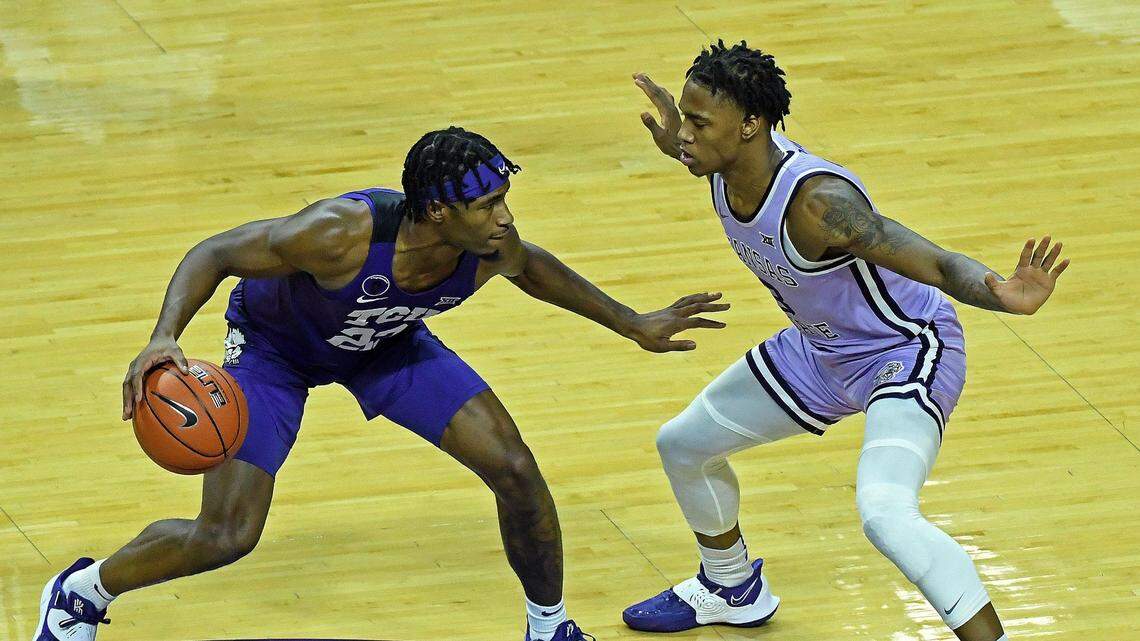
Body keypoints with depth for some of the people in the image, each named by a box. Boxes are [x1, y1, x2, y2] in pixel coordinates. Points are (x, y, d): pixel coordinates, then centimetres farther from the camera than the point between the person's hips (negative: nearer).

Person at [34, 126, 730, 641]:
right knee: (225, 537, -13)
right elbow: (214, 254, -32)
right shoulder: (342, 232, -44)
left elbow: (534, 268, 0)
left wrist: (634, 325, 4)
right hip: (275, 345, -4)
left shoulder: (493, 248, -28)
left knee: (516, 470, -5)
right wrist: (164, 338, -49)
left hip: (386, 343, 5)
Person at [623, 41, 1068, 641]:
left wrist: (1003, 295, -60)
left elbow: (938, 265, -41)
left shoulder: (817, 202, -37)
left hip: (907, 352, -9)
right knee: (683, 444, 21)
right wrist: (678, 146, 9)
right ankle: (732, 589, 48)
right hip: (822, 349, 9)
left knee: (884, 513, -34)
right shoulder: (726, 169, -14)